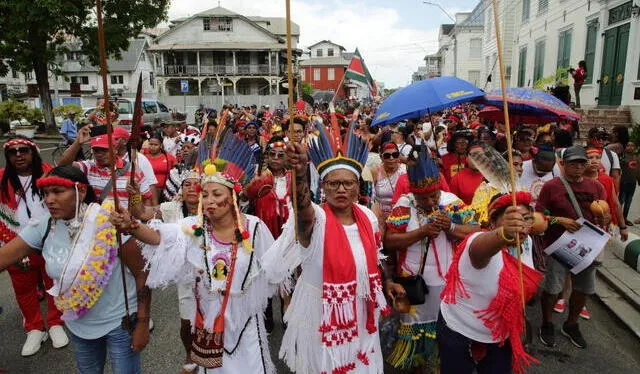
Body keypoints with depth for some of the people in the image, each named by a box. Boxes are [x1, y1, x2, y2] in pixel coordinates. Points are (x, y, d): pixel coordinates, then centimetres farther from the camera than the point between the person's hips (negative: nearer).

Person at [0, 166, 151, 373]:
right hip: (77, 324, 5)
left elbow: (141, 273, -20)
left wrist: (142, 324, -16)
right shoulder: (44, 226, -8)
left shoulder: (109, 223, -24)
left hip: (120, 322, -5)